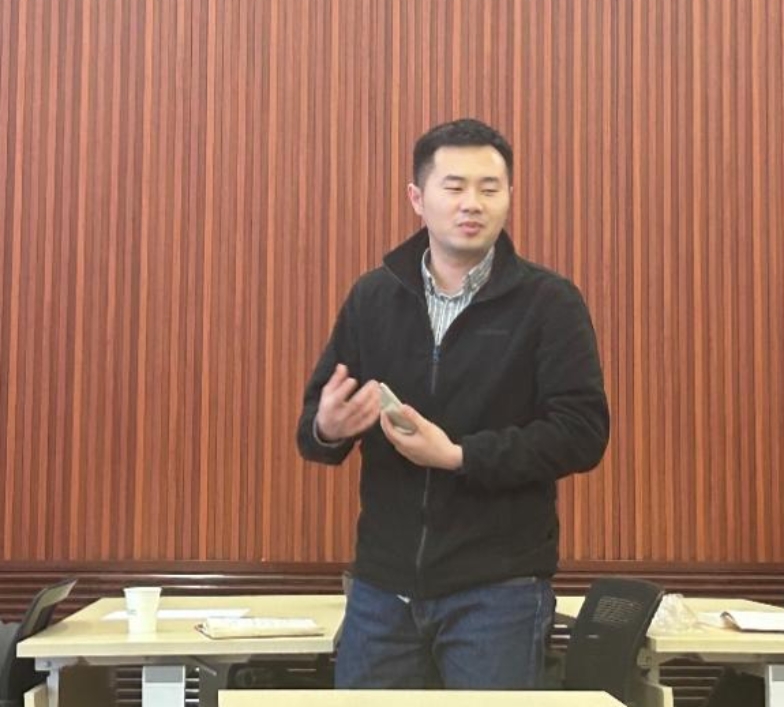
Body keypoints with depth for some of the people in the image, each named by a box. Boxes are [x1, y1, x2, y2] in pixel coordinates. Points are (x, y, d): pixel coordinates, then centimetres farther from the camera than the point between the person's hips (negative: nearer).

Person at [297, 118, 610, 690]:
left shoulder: (549, 302, -4)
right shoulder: (372, 296, 7)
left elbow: (582, 433, -11)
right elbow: (316, 416, 9)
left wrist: (461, 457, -20)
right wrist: (326, 430, -15)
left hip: (499, 590, -3)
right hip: (383, 584, 4)